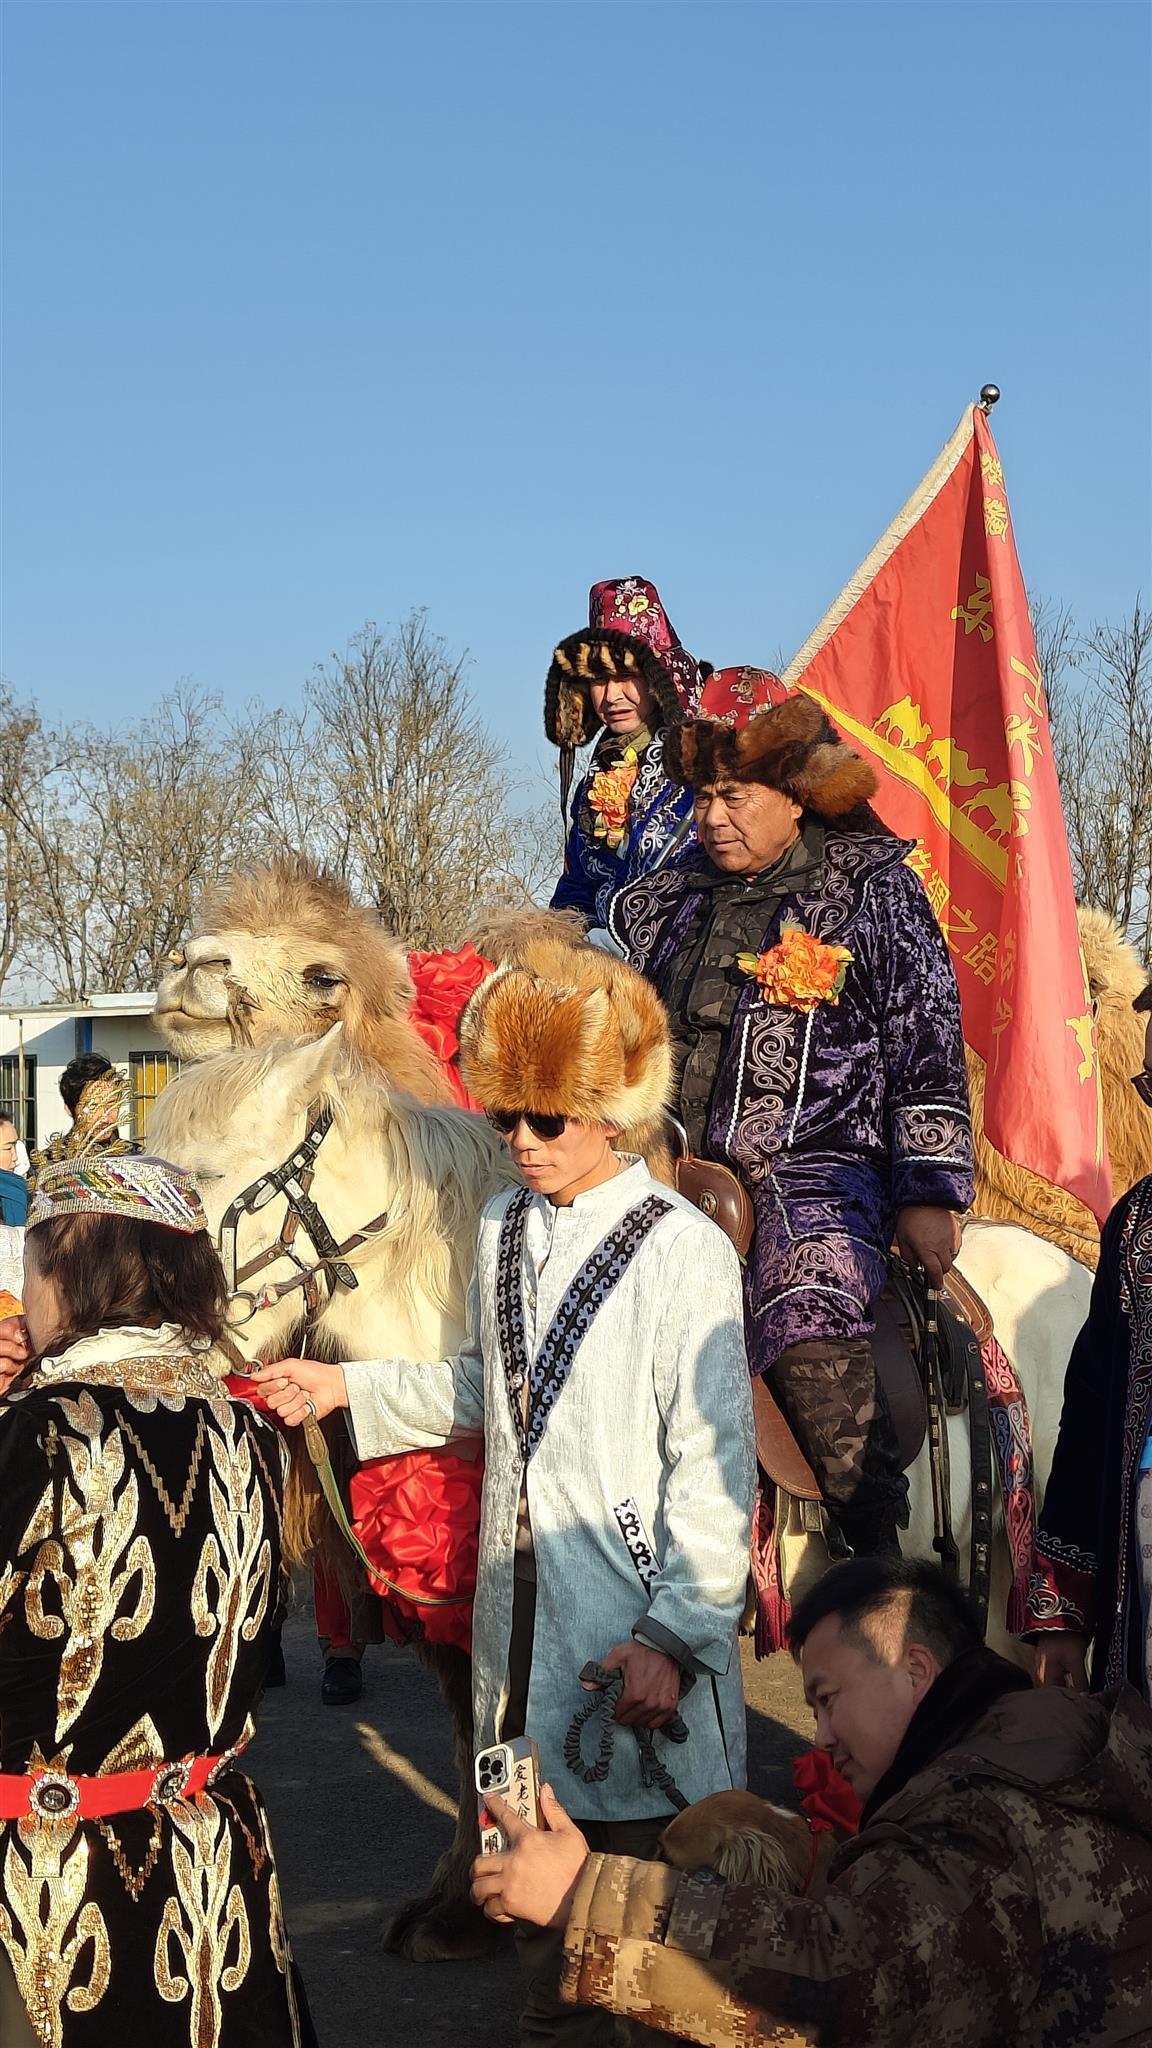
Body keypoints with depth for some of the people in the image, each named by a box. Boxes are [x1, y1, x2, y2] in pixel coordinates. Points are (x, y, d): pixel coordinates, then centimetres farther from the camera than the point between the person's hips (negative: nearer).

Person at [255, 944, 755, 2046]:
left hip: (630, 1623, -6)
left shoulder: (683, 1249, -13)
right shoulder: (502, 1226, 10)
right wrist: (350, 1388, 17)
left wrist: (676, 1634, -19)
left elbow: (713, 1464, -15)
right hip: (520, 1612, 7)